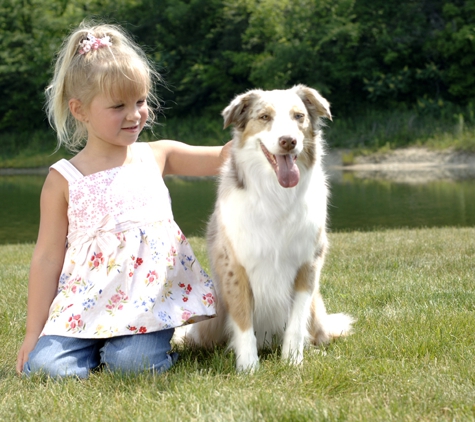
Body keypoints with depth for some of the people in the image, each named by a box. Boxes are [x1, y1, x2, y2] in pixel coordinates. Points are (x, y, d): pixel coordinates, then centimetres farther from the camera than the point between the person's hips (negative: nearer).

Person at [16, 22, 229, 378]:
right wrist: (34, 332, 1)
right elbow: (48, 256, 2)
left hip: (150, 296, 0)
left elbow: (222, 158, 11)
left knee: (133, 364, -25)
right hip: (87, 302, 0)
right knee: (46, 365, -20)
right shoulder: (64, 179, 2)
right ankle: (94, 347, 11)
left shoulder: (157, 157, 8)